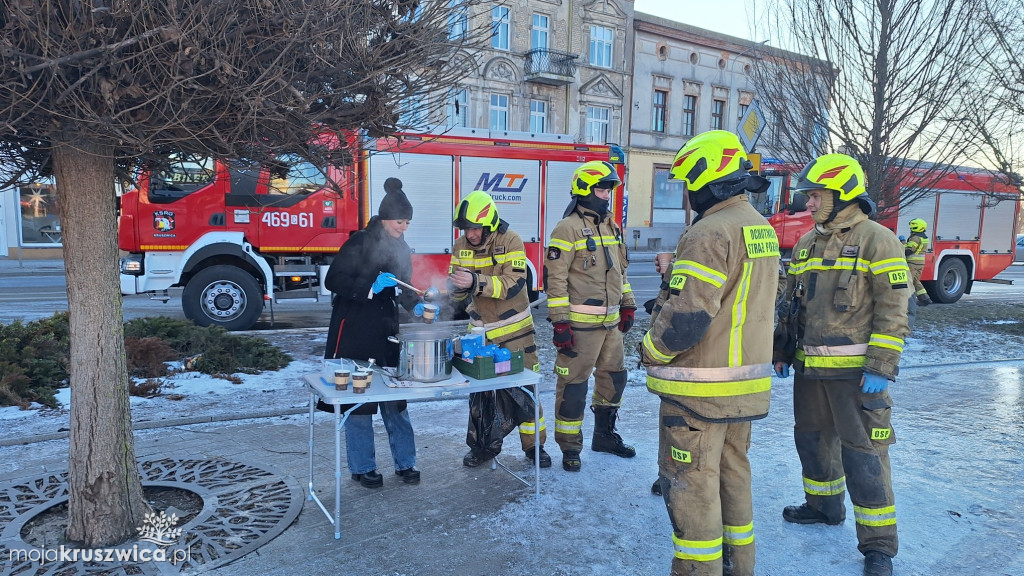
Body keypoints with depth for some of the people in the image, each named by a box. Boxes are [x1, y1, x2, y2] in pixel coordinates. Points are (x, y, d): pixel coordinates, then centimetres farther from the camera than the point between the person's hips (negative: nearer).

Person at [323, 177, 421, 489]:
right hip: (355, 333, -5)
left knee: (396, 399, 8)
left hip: (387, 333, 6)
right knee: (359, 400, 4)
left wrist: (417, 306, -3)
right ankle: (362, 467, 18)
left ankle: (405, 462, 20)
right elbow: (333, 280, -14)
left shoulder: (400, 249, 8)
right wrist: (371, 286, -23)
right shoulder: (360, 243, -12)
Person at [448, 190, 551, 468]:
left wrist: (476, 282, -38)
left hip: (514, 329, -4)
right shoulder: (461, 245, -3)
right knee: (479, 388, 10)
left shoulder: (510, 241, -16)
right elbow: (457, 292, 0)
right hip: (480, 331, 4)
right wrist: (457, 286, -25)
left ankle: (533, 444, 18)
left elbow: (513, 284, -26)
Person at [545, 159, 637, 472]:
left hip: (611, 322, 8)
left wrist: (627, 305, 20)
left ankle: (604, 435, 33)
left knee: (614, 376, 17)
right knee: (574, 384, 0)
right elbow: (555, 278, -15)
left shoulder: (611, 227, 14)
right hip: (581, 324, -8)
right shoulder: (568, 228, -11)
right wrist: (560, 322, -18)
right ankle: (570, 447, 13)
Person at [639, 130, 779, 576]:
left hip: (700, 388, -9)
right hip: (745, 379, 10)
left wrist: (651, 351, -8)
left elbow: (688, 314, -24)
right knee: (732, 473, 20)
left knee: (691, 482, 2)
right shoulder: (761, 229, 11)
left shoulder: (711, 231, -20)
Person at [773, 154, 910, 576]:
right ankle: (824, 506, 39)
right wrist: (782, 352, 16)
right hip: (809, 368, 7)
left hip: (855, 371, -7)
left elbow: (893, 310, -13)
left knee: (863, 455, -3)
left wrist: (881, 368, -18)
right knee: (812, 440, 18)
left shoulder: (877, 241, -9)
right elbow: (790, 304, 19)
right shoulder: (807, 244, 13)